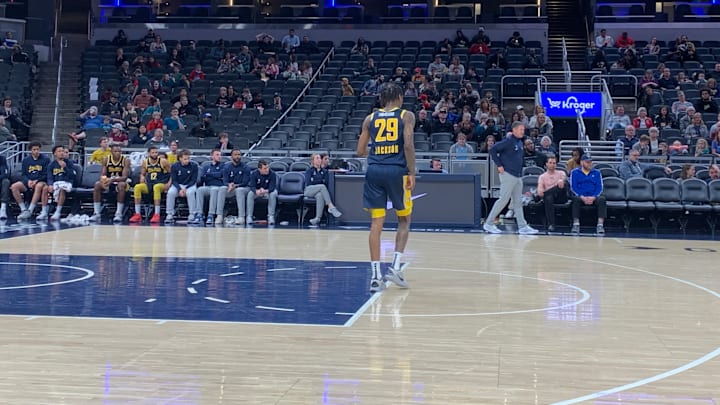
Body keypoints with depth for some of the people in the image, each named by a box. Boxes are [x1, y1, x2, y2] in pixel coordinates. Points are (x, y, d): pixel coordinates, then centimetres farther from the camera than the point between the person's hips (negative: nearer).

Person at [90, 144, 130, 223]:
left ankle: (119, 214, -34)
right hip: (108, 183, 3)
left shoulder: (125, 160, -12)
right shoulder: (106, 159, -4)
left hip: (120, 182, -3)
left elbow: (124, 177, -20)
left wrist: (113, 180, -38)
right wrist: (102, 180, -32)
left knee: (121, 185, -37)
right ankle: (96, 213, -24)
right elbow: (103, 174, -7)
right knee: (97, 184, -26)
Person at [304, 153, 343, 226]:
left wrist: (315, 181, -6)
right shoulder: (309, 170, 8)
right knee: (322, 186, -34)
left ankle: (318, 218, -50)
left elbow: (326, 183, 5)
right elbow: (308, 183, -3)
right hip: (309, 191, -2)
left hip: (319, 191, 2)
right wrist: (321, 181, -4)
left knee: (319, 195, -38)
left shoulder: (325, 171, 16)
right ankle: (331, 207, -41)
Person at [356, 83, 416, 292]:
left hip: (374, 171, 3)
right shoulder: (406, 116, 5)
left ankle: (376, 276, 3)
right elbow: (408, 144, -10)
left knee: (376, 223, 5)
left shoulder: (370, 118, 13)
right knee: (404, 220, 15)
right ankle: (395, 267, 3)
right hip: (397, 170, -2)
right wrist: (412, 173, -6)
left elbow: (360, 151, 13)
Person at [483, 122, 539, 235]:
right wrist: (499, 165, -16)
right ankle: (488, 224, 2)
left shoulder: (520, 142, 13)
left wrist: (520, 171, 15)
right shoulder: (508, 141, -12)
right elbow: (493, 150, -16)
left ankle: (522, 226, 11)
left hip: (518, 176, 8)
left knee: (518, 201, 9)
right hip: (508, 175, -8)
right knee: (503, 200, -6)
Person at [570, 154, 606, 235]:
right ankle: (576, 225, -35)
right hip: (580, 197, -1)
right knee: (576, 199, -35)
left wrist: (593, 197, -15)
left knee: (602, 199, -30)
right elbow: (573, 187, 0)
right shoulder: (574, 172, 10)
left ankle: (600, 225, -37)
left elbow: (599, 188, 5)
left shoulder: (597, 173, 15)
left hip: (593, 198, 1)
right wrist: (582, 197, -16)